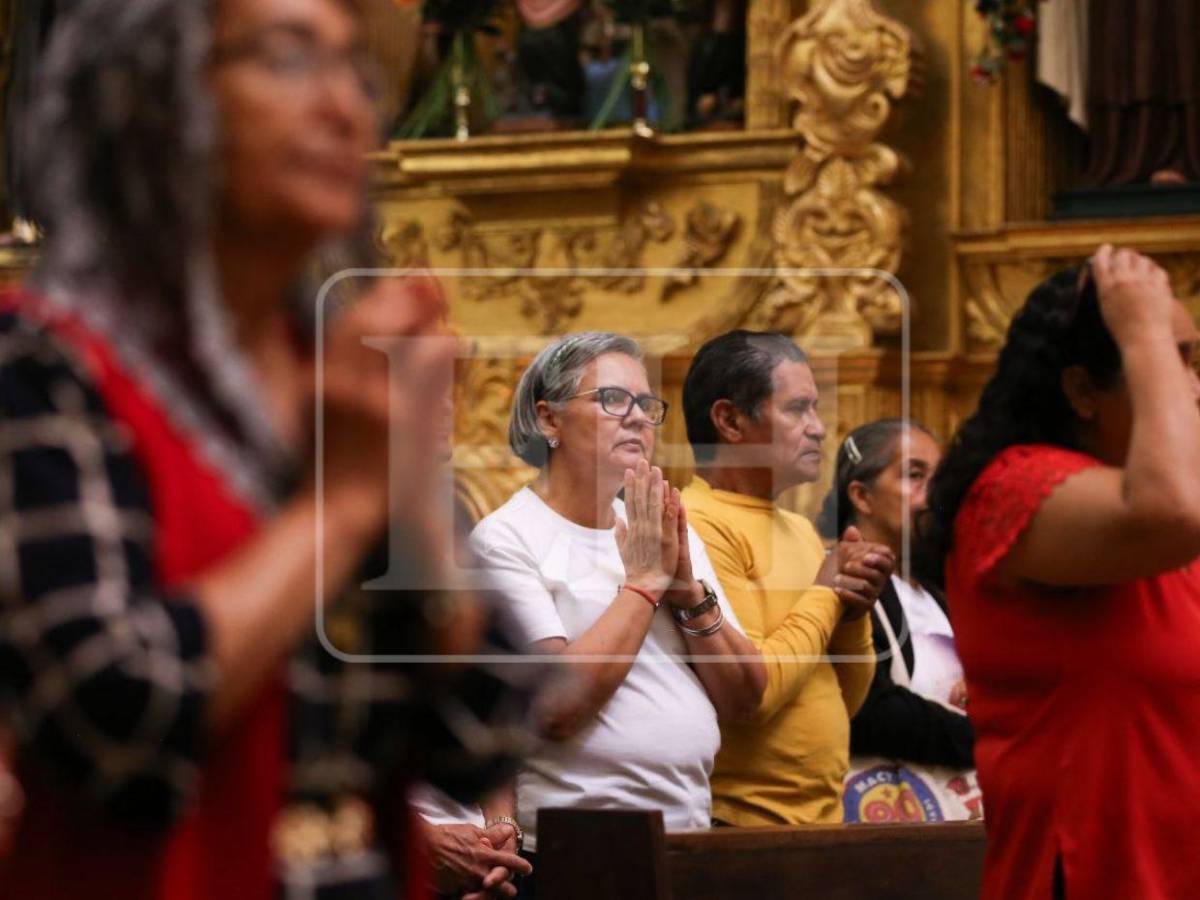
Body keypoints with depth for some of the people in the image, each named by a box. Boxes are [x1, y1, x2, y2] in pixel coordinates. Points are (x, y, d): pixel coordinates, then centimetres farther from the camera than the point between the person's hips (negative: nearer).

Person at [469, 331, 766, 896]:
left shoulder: (671, 532, 13)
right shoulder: (505, 538, -7)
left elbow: (743, 699, 8)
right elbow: (560, 705, -18)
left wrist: (689, 589, -6)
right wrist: (644, 580, -11)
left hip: (690, 831, 6)